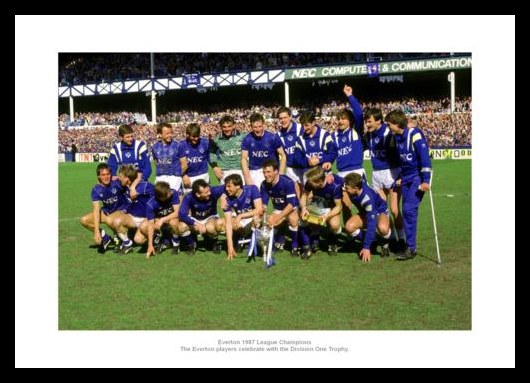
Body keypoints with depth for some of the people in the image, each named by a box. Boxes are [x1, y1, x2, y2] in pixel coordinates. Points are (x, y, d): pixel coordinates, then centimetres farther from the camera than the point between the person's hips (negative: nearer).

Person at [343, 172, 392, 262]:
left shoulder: (367, 198, -38)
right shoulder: (356, 184, -22)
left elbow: (371, 223, -38)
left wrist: (366, 247, -38)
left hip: (380, 212, -5)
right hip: (365, 213, 6)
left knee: (382, 228, -42)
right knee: (349, 227, -26)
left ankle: (385, 244, -6)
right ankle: (367, 242, 2)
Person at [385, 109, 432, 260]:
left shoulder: (415, 134, -16)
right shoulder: (398, 137, 8)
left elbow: (425, 157, -19)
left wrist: (425, 180, -21)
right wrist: (401, 177, 19)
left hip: (418, 178, -8)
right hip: (406, 178, 8)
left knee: (409, 209, -16)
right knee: (406, 211, 5)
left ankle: (411, 248, -10)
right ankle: (409, 245, 11)